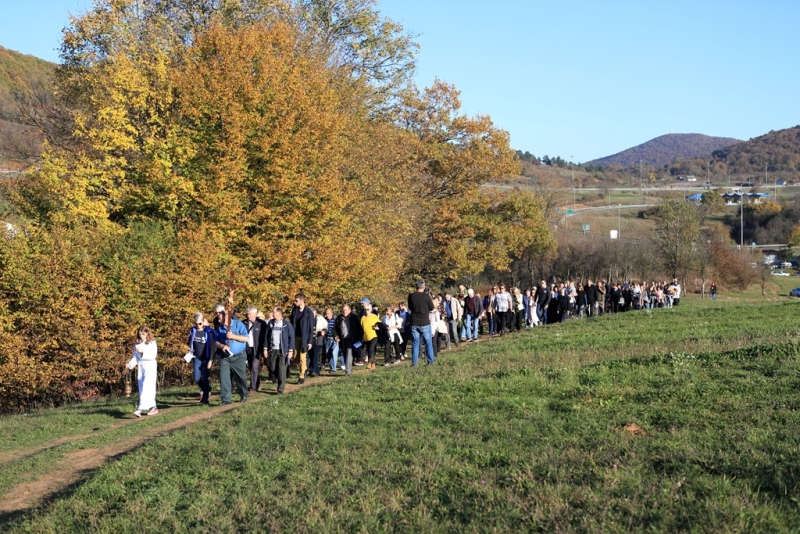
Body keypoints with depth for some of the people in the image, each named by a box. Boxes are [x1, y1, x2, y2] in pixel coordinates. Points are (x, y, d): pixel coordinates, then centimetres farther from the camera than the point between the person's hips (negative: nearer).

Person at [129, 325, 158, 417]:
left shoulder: (152, 343, -3)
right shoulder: (137, 344, 10)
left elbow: (153, 356, -12)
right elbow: (135, 357, 9)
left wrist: (143, 351, -21)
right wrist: (130, 364, -7)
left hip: (150, 367, -6)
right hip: (140, 367, 6)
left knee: (146, 388, -14)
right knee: (142, 389, 5)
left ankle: (141, 409, -24)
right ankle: (153, 407, 15)